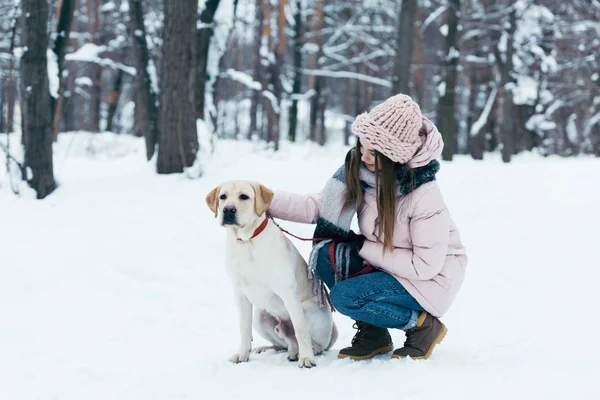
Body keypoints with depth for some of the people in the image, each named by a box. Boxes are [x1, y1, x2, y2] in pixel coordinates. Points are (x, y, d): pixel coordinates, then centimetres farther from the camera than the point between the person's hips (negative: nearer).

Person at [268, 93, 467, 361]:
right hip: (386, 266, 7)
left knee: (345, 296, -24)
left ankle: (423, 325, -3)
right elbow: (316, 206, -10)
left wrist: (364, 248, -22)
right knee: (326, 254, -16)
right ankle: (373, 334, 0)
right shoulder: (361, 171, -12)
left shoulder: (425, 196, -28)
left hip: (432, 277, -7)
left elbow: (425, 266, -25)